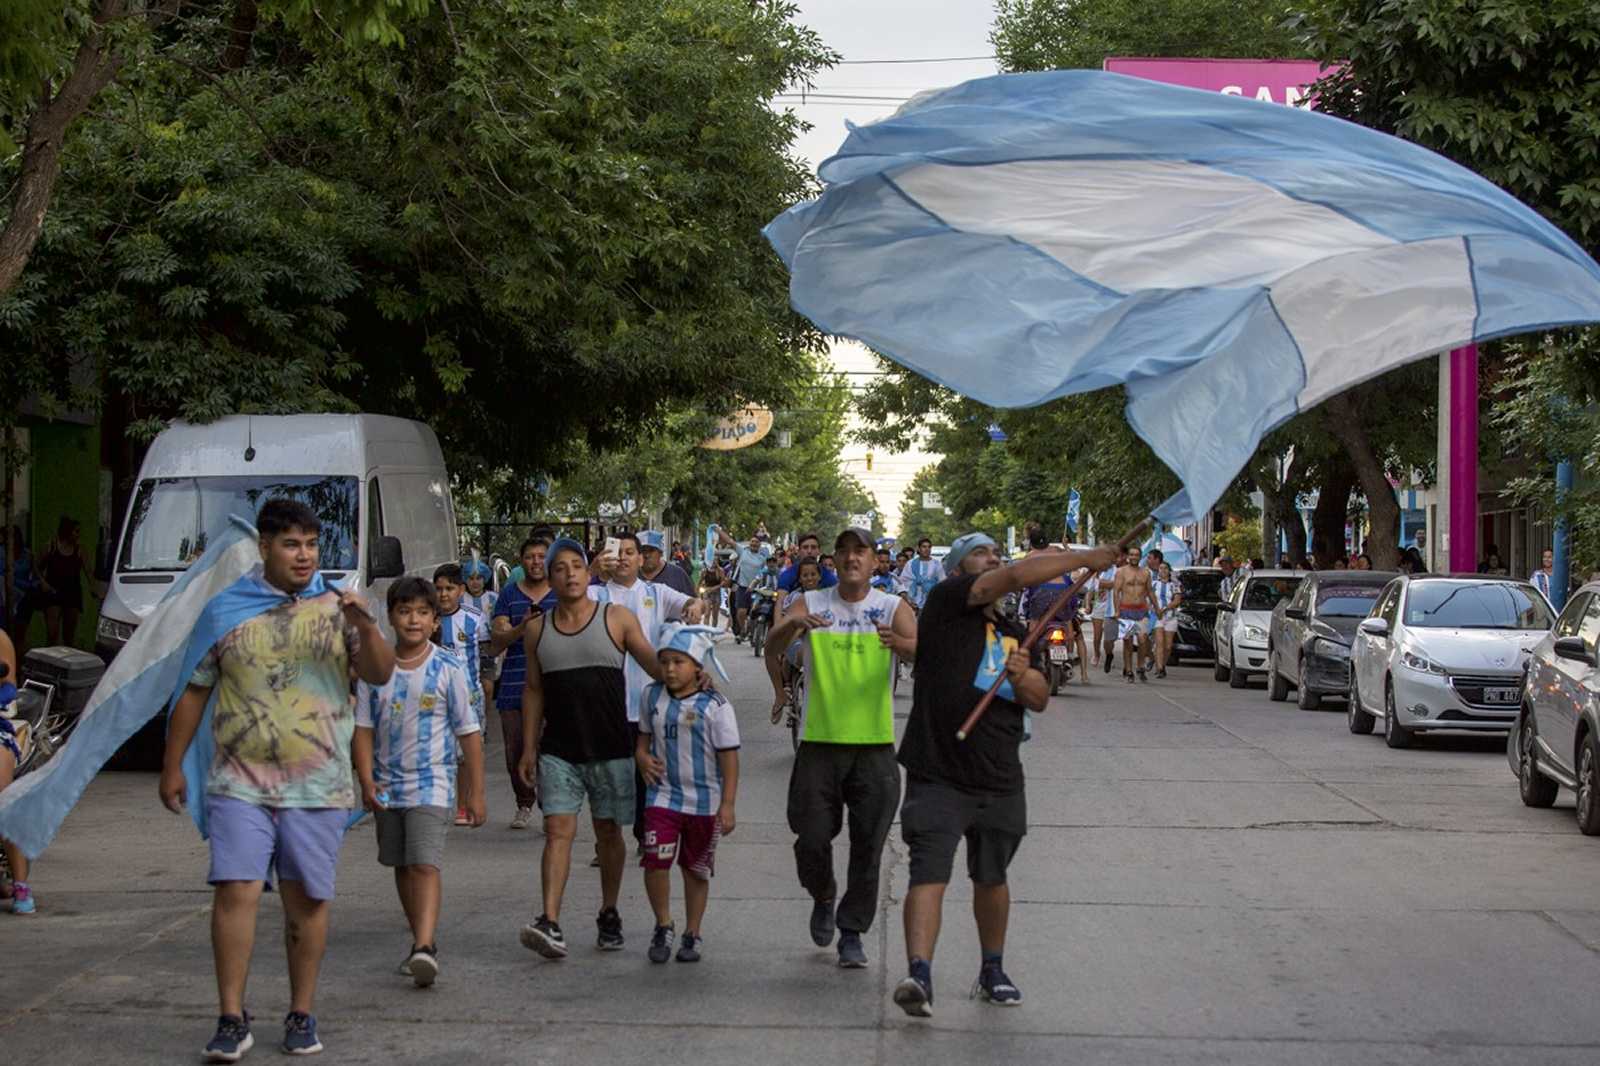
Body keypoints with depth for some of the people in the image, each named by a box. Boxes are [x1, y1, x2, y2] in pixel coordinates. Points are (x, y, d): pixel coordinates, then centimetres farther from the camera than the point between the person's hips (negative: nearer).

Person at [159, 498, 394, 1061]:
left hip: (317, 787, 1)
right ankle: (232, 1019, -3)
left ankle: (302, 1015, 17)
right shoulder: (227, 610, 5)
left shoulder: (336, 609, 7)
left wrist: (365, 627, -20)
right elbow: (193, 691, 10)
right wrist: (173, 766, 9)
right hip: (240, 783, -1)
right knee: (235, 892, -10)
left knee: (307, 900, 5)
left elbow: (380, 675, -2)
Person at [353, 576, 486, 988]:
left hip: (432, 784, -4)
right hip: (387, 786, 4)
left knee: (425, 864, -17)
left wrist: (475, 793, -3)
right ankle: (422, 942, 27)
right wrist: (366, 781, -7)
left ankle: (424, 947, -28)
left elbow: (470, 732, -2)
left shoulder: (449, 668, -6)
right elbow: (363, 727, 4)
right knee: (402, 866, 13)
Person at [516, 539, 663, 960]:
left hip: (610, 748, -1)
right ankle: (550, 924, -17)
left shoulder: (617, 619, 0)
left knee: (608, 833, 9)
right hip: (558, 750, 1)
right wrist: (528, 748, 9)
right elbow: (533, 689, 12)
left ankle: (609, 916, 24)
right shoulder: (538, 629, 7)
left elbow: (656, 667, -1)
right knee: (558, 830, -9)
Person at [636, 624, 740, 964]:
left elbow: (729, 757, -8)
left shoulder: (715, 706, -11)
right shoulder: (651, 697, 1)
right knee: (655, 860, -11)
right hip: (662, 795, 2)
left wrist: (727, 805, -11)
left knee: (696, 869, 10)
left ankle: (692, 934, 24)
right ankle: (663, 927, 10)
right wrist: (642, 756, -4)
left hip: (704, 802, -2)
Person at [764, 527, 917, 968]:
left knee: (867, 845, 0)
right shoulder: (811, 604, 3)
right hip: (820, 739, 0)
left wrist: (898, 643, -38)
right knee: (812, 837, 0)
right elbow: (774, 645, -12)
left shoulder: (893, 608, 2)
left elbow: (921, 653, -15)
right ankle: (823, 898, 31)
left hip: (875, 744, 0)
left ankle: (852, 932, 14)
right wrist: (793, 624, -35)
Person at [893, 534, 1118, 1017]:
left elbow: (1040, 700, 14)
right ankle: (918, 974, -24)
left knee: (991, 879, 17)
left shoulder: (1014, 634, 18)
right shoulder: (947, 602, -4)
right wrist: (1085, 559, -9)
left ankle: (992, 971, 32)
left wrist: (1022, 677, -9)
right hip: (937, 776, -6)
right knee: (929, 875, -16)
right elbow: (1019, 575, -15)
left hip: (1000, 782, 6)